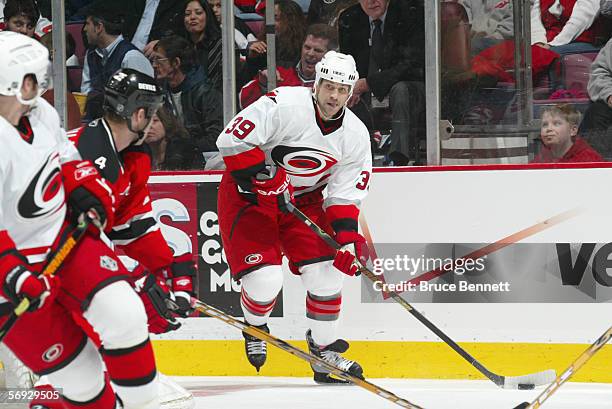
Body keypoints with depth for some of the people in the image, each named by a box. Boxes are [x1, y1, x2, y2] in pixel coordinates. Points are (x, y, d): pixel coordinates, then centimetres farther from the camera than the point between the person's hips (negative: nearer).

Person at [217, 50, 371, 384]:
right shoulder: (284, 105, -25)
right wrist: (267, 178, -28)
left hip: (302, 200, 5)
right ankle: (255, 328, 16)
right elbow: (232, 139, -29)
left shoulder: (355, 136, -6)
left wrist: (348, 236, -15)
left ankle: (324, 351, 14)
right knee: (265, 278, -18)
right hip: (248, 193, -5)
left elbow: (345, 194, -1)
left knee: (326, 274, -5)